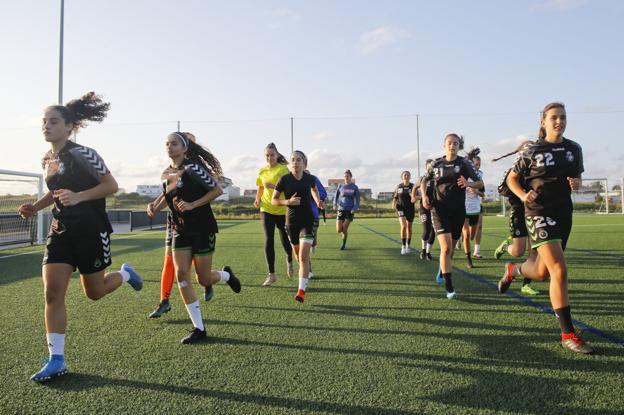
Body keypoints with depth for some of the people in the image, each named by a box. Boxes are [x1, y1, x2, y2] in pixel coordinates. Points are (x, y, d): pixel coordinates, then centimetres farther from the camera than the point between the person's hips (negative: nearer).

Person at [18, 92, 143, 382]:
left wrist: (78, 197, -26)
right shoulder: (47, 160, 9)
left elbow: (111, 186, -14)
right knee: (52, 293, -4)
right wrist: (35, 207, 8)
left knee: (94, 293, 7)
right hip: (60, 231, 6)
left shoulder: (82, 154, -13)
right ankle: (56, 360, 4)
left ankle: (125, 274, 40)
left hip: (91, 230, -6)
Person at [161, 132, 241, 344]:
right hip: (180, 231, 6)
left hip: (202, 229, -6)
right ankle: (198, 328, 2)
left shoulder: (192, 167, -13)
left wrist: (192, 205, -20)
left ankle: (227, 275, 38)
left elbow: (217, 190, -14)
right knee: (181, 275, -7)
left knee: (203, 279, 0)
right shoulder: (167, 174, 9)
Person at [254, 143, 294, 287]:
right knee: (268, 240, -5)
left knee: (285, 240, 7)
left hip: (282, 209, -3)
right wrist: (257, 199, 2)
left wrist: (273, 186, -28)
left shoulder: (283, 169, -6)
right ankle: (271, 274, 4)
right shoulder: (262, 171, 7)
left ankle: (289, 261, 40)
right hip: (267, 209, 3)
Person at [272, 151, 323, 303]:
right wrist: (288, 201, -21)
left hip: (308, 220, -1)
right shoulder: (284, 179, -9)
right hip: (291, 221, 1)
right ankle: (307, 273, 49)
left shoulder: (310, 178, -3)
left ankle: (302, 290, -14)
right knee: (298, 255, 18)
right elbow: (274, 200, -4)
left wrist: (318, 200, 3)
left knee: (304, 256, -14)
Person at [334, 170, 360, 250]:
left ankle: (344, 244, 17)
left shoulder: (354, 187, 1)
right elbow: (336, 196, 15)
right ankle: (343, 235, 32)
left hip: (350, 210, -2)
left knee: (345, 229, -5)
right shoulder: (341, 186, 6)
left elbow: (357, 199, 1)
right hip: (341, 209, 2)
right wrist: (335, 204, -2)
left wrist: (354, 209, -13)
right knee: (339, 230, -5)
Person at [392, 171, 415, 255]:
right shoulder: (398, 186, 2)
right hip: (401, 208, -1)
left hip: (410, 208, 1)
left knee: (409, 227, 11)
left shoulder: (413, 186, -1)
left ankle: (408, 246, 27)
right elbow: (395, 197, 10)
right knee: (403, 226, -17)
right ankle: (403, 246, -8)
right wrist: (394, 204, -7)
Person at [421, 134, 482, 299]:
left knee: (451, 248, 15)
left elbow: (480, 183, 1)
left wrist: (468, 183, -21)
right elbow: (424, 180, 18)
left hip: (458, 211, 1)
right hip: (439, 210, -1)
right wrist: (424, 196, 0)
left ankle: (442, 271, 46)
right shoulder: (436, 164, 3)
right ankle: (449, 288, -11)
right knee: (446, 247, -17)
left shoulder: (464, 163, -1)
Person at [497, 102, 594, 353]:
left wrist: (576, 184, -4)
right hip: (539, 213, -6)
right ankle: (568, 335, -8)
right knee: (559, 270, -17)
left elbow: (577, 178, 19)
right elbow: (512, 178, 4)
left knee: (541, 273, 12)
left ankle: (512, 270, 47)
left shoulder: (574, 149, 8)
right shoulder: (533, 152, -4)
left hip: (564, 213, 6)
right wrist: (523, 195, -14)